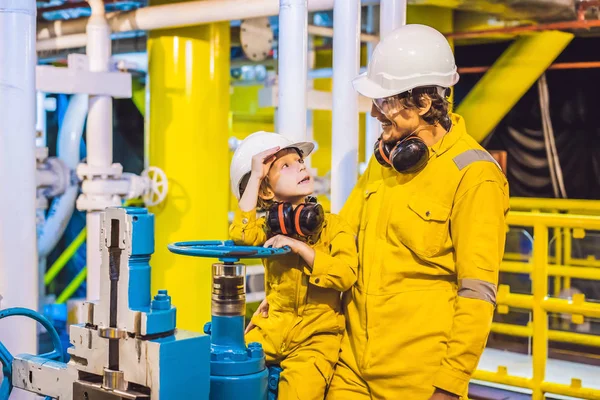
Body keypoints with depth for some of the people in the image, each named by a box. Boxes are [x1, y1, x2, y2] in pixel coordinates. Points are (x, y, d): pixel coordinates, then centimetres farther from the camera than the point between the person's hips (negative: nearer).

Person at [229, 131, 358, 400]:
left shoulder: (333, 226, -1)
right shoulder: (269, 227, 7)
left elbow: (346, 275, -15)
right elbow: (240, 235, -17)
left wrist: (300, 247, -23)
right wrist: (255, 176, -15)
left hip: (317, 334, -3)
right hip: (272, 328, 3)